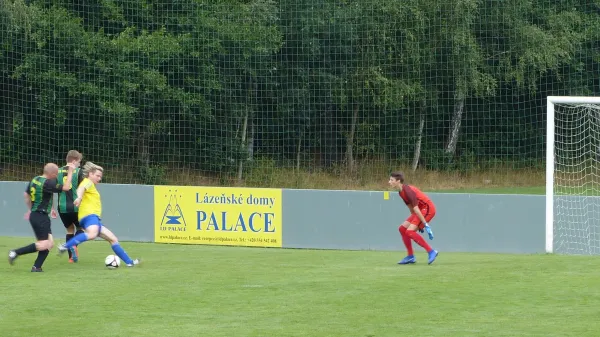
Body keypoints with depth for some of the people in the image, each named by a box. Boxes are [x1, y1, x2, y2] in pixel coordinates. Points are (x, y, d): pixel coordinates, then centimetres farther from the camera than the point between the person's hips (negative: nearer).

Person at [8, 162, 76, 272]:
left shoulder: (34, 180, 9)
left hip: (34, 214, 10)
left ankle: (36, 267, 4)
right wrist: (70, 172, -11)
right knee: (43, 245, -11)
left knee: (50, 243, 8)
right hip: (41, 217, -10)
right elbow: (66, 187, -18)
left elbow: (26, 195, 20)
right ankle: (16, 252, -10)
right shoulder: (48, 183, -19)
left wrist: (31, 209, 32)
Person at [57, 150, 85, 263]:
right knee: (80, 227, 18)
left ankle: (71, 257, 15)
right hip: (75, 207, -3)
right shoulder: (78, 172, -5)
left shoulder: (58, 172, 5)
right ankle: (74, 245, -14)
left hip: (62, 207, 3)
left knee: (70, 229, 21)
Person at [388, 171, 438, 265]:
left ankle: (431, 252, -14)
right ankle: (411, 257, 12)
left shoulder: (407, 190, -22)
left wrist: (425, 224, -27)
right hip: (422, 209, 10)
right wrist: (419, 224, 22)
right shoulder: (401, 192, 9)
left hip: (428, 208, -10)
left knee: (410, 231, -19)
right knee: (402, 228, 7)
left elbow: (415, 208, -25)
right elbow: (411, 208, 18)